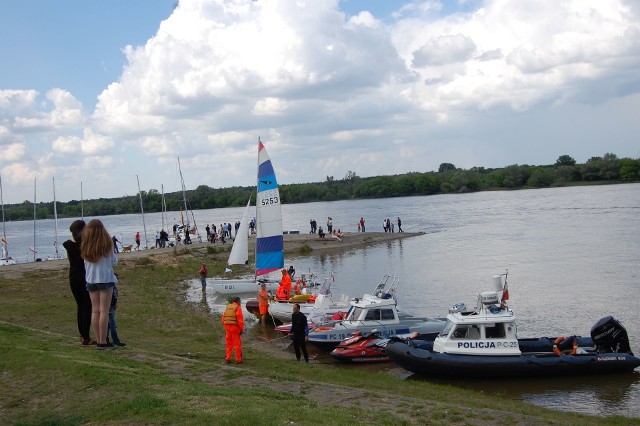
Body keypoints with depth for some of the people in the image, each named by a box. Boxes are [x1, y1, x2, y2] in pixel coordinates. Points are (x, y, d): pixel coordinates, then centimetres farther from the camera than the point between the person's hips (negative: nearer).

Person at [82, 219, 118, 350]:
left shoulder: (85, 245, 2)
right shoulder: (106, 243, -7)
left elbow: (86, 263, 9)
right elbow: (114, 262, 1)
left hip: (90, 280, 4)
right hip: (105, 279, -4)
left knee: (95, 310, 8)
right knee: (104, 311, -3)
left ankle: (99, 340, 8)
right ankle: (103, 342, -4)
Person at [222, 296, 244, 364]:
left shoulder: (227, 307, 13)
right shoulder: (238, 308, -8)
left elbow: (223, 318, 12)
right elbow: (240, 320, -13)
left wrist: (225, 327, 16)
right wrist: (241, 329, -7)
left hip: (227, 328, 6)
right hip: (235, 328, -6)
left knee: (228, 344, 15)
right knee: (237, 344, 2)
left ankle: (228, 359, 14)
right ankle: (238, 360, 6)